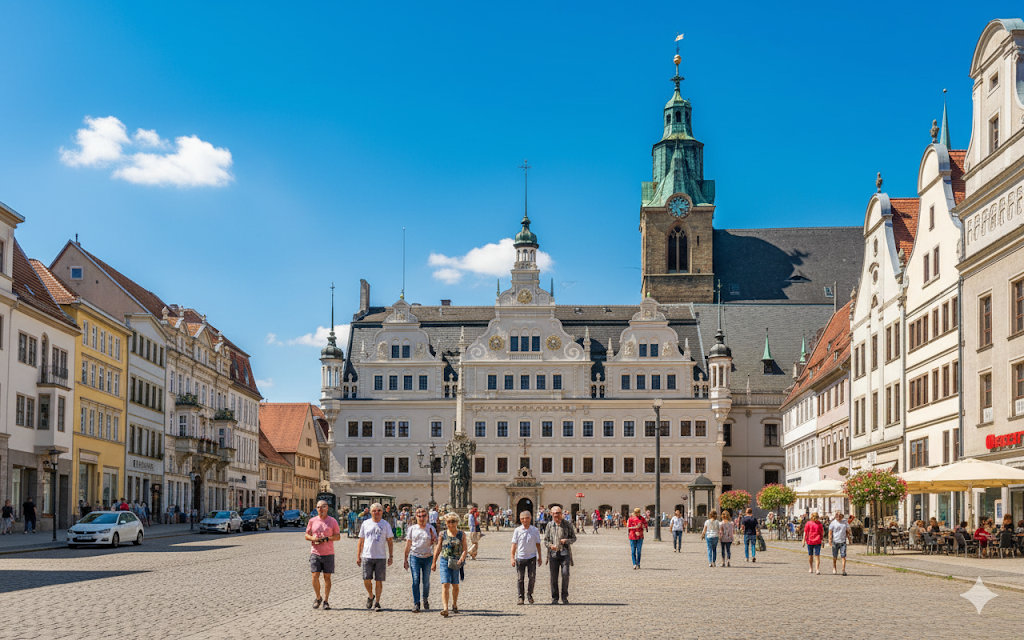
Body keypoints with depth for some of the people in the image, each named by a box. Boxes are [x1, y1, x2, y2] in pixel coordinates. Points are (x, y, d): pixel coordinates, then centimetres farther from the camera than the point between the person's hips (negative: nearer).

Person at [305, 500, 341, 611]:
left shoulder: (333, 521, 2)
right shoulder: (312, 521, 7)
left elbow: (338, 536, 2)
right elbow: (307, 535, 12)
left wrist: (327, 538, -14)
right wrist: (312, 538, -11)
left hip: (328, 553, -1)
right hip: (315, 553, 1)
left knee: (327, 577, 2)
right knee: (315, 576, -6)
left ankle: (326, 601, 9)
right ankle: (318, 598, 15)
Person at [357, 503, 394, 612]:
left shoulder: (386, 524, 5)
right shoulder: (366, 523, 7)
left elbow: (390, 541, 7)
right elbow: (361, 541, 12)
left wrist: (391, 556, 0)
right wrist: (358, 556, 8)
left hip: (381, 557, -1)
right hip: (367, 556, 1)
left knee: (379, 581, 0)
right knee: (366, 579, -4)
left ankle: (377, 603, 10)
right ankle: (370, 596, 23)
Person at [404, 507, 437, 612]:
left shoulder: (431, 528, 4)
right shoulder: (412, 529, 4)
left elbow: (435, 543, 5)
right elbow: (408, 544, 8)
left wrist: (433, 537, -16)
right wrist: (406, 559, 6)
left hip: (427, 557, 1)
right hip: (415, 556, -1)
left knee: (426, 581, 6)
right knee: (416, 580, -9)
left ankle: (426, 599, 29)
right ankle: (416, 604, -7)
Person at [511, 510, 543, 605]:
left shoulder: (535, 530, 2)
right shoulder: (517, 530, 0)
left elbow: (538, 544, 10)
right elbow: (514, 544, 3)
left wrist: (540, 557, 11)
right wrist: (512, 558, -1)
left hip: (532, 557, 0)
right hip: (520, 557, 0)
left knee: (532, 577, -1)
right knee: (520, 578, 1)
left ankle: (529, 594, 19)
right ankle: (521, 596, 12)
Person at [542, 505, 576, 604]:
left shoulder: (568, 524, 4)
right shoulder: (550, 525, 7)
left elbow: (574, 538, 9)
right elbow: (545, 540, 11)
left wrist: (566, 541, -12)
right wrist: (550, 545, -11)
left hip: (565, 553, -1)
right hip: (553, 554, 1)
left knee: (565, 574, -13)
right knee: (554, 577, 1)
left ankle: (565, 597, 2)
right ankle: (554, 598, 14)